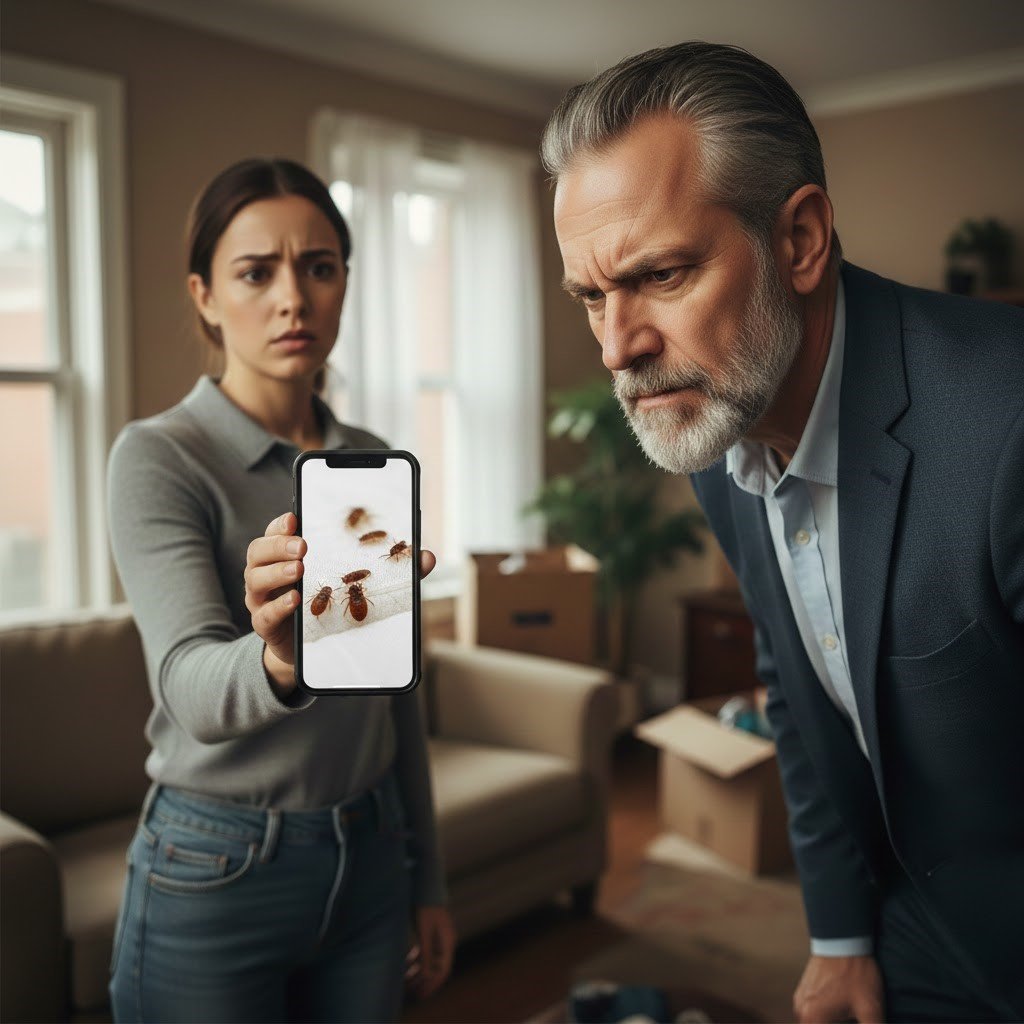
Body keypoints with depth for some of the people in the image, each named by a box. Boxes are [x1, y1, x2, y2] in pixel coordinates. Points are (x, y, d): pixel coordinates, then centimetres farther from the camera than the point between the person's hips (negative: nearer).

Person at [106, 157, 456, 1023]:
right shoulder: (157, 457, -13)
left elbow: (398, 695, 8)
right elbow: (192, 688, -27)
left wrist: (428, 881, 11)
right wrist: (279, 662, -49)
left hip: (370, 854, 5)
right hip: (213, 874, -4)